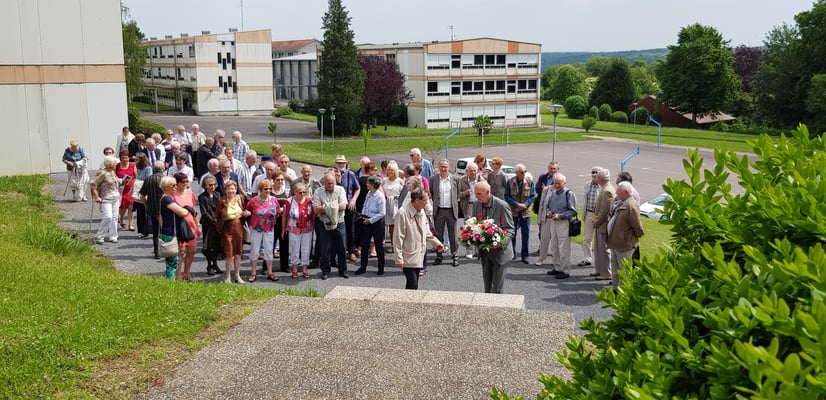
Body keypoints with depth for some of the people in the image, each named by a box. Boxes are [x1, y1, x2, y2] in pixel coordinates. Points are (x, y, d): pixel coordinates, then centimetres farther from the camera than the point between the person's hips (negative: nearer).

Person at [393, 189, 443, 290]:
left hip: (419, 255, 8)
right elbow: (398, 238, -17)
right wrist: (398, 258, -17)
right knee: (412, 285, -11)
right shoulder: (403, 213, -19)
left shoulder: (421, 211, 7)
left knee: (413, 285, 12)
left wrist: (436, 243, 15)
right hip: (408, 258, -8)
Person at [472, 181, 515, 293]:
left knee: (497, 289, 1)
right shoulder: (476, 204, 2)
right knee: (487, 286, 16)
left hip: (499, 252, -6)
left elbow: (510, 229, -14)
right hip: (484, 251, 6)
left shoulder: (502, 206, -17)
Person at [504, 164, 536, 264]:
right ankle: (512, 254, 22)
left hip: (525, 211, 1)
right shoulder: (510, 182, -4)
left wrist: (524, 205, -14)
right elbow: (507, 196, -4)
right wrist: (517, 204, -16)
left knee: (526, 234, 1)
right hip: (513, 211, -1)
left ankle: (524, 256, 9)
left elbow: (533, 196, 0)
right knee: (512, 233, 8)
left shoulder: (529, 182, -1)